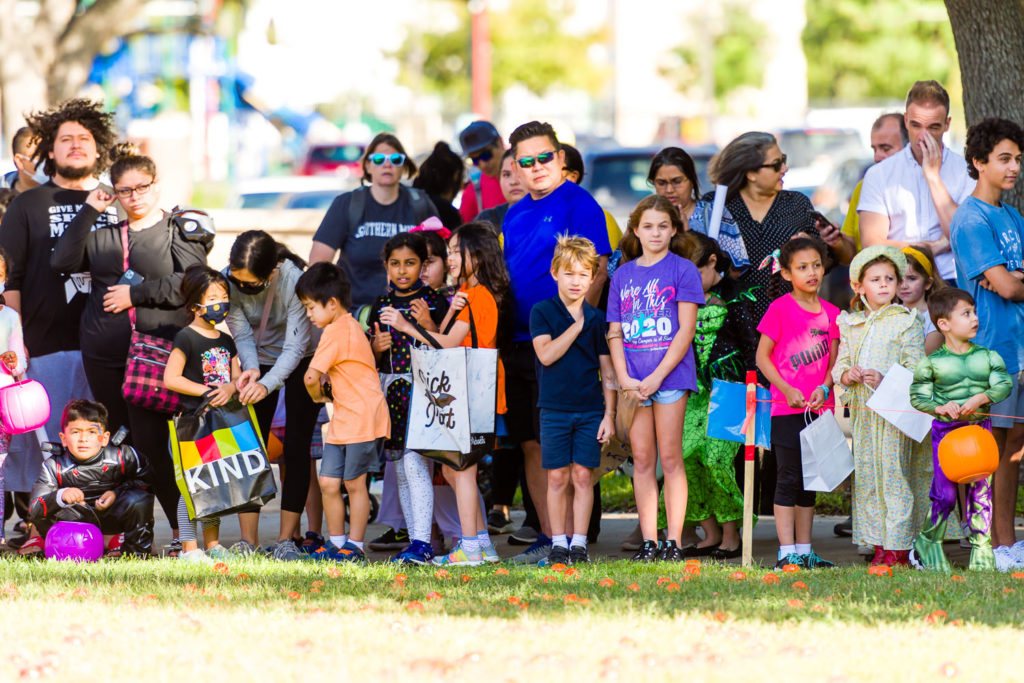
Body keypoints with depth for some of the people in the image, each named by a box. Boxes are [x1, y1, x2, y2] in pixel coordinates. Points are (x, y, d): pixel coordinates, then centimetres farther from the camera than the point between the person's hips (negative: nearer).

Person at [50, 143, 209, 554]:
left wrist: (135, 294, -9)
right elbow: (62, 262, 2)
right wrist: (88, 212, -1)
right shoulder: (102, 235, 15)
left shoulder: (182, 232, 4)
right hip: (104, 357, 5)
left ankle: (184, 528, -6)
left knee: (150, 442, -12)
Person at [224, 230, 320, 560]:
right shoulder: (228, 280, -24)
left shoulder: (295, 280, -33)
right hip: (259, 360, 3)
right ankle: (248, 541, -7)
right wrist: (251, 369, -37)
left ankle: (286, 540, -3)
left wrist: (267, 384, -46)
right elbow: (242, 334, -17)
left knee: (296, 448, -7)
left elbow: (295, 346, -32)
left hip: (302, 361, -3)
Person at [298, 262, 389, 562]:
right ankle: (337, 543, 13)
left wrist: (318, 395, -1)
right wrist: (326, 389, 7)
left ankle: (354, 546, 6)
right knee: (328, 482, 6)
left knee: (354, 483, -1)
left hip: (362, 418, -9)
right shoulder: (350, 326, 14)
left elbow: (311, 377, -21)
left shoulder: (336, 332, -17)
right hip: (342, 419, 9)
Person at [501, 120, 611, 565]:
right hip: (520, 343, 8)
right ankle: (547, 537, 13)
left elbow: (595, 271, -11)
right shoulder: (516, 215, 17)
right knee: (531, 445, 8)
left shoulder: (578, 204, -5)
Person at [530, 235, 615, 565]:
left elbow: (607, 369, 8)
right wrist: (576, 327, -13)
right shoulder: (542, 312, 1)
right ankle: (558, 542, 8)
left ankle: (579, 543, 6)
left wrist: (609, 414, 3)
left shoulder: (596, 318, 6)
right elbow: (546, 354, -15)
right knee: (557, 477, 1)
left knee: (583, 476, 1)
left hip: (591, 410, 1)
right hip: (555, 409, -1)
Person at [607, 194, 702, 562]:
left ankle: (673, 542, -1)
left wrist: (657, 377, -13)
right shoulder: (622, 275, 12)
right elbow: (615, 332, 10)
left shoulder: (683, 270, 0)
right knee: (642, 460, 4)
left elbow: (685, 331, -6)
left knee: (670, 459, -3)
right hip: (633, 380, 4)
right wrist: (624, 378, -5)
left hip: (670, 374, -4)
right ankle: (648, 542, 6)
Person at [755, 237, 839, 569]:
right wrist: (786, 389, -15)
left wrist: (824, 388, -8)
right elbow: (762, 356, -4)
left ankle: (805, 550, 16)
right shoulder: (780, 309, -5)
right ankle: (787, 552, -3)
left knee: (810, 480, 10)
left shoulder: (830, 313, 9)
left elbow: (833, 360, 11)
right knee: (789, 478, -5)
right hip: (786, 408, -5)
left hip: (819, 407, 5)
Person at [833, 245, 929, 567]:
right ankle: (880, 546, 13)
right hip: (862, 413, 5)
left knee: (895, 476, -7)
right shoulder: (850, 325, 13)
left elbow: (916, 371, -6)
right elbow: (839, 365, 16)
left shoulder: (906, 323, -3)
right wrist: (847, 375, -7)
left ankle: (898, 550, -4)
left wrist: (885, 381, -21)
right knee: (866, 476, 6)